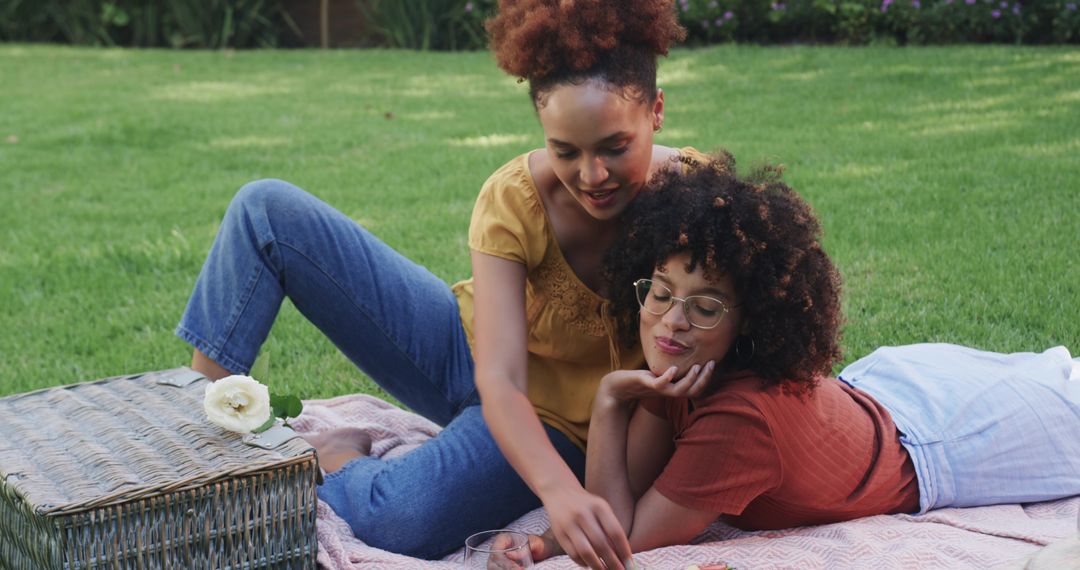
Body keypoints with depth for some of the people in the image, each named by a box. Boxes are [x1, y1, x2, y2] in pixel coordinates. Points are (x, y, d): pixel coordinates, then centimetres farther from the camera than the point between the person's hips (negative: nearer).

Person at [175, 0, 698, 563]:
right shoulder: (514, 198, -23)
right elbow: (499, 381, -31)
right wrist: (559, 490, -50)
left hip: (553, 423, -2)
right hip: (471, 347, 2)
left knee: (403, 522, -36)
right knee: (266, 208, -12)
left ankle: (339, 457, 0)